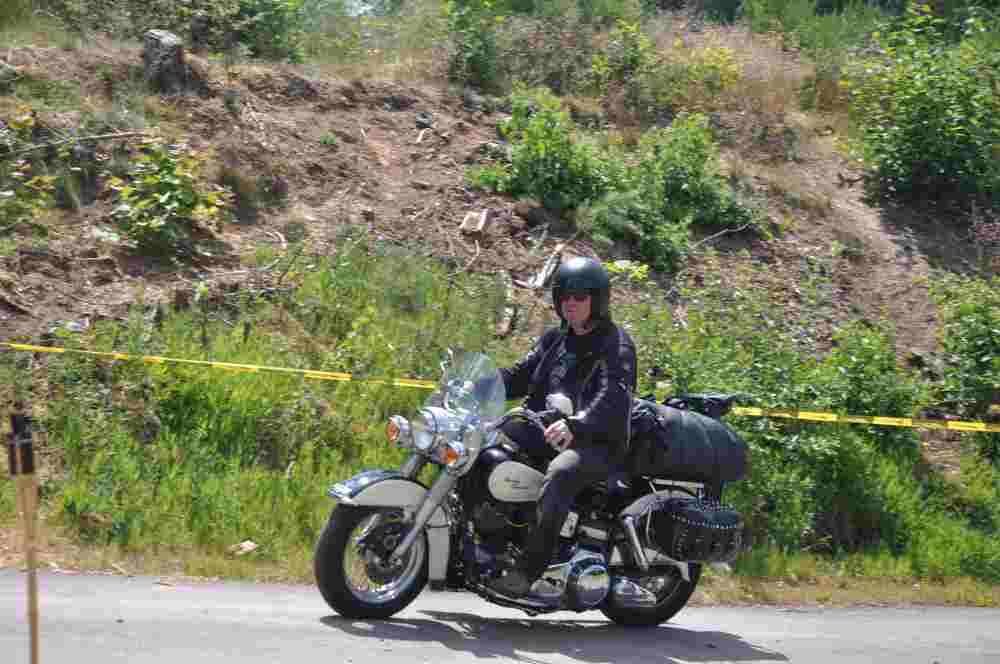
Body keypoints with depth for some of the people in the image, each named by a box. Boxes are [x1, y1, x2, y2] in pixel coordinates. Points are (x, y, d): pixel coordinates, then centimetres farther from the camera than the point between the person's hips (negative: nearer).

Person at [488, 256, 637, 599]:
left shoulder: (616, 345, -5)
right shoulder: (555, 339, 19)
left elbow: (613, 398, -21)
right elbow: (520, 375, 20)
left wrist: (574, 425, -40)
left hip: (596, 442, -8)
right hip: (543, 433, 8)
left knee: (560, 474, -38)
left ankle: (526, 572, -42)